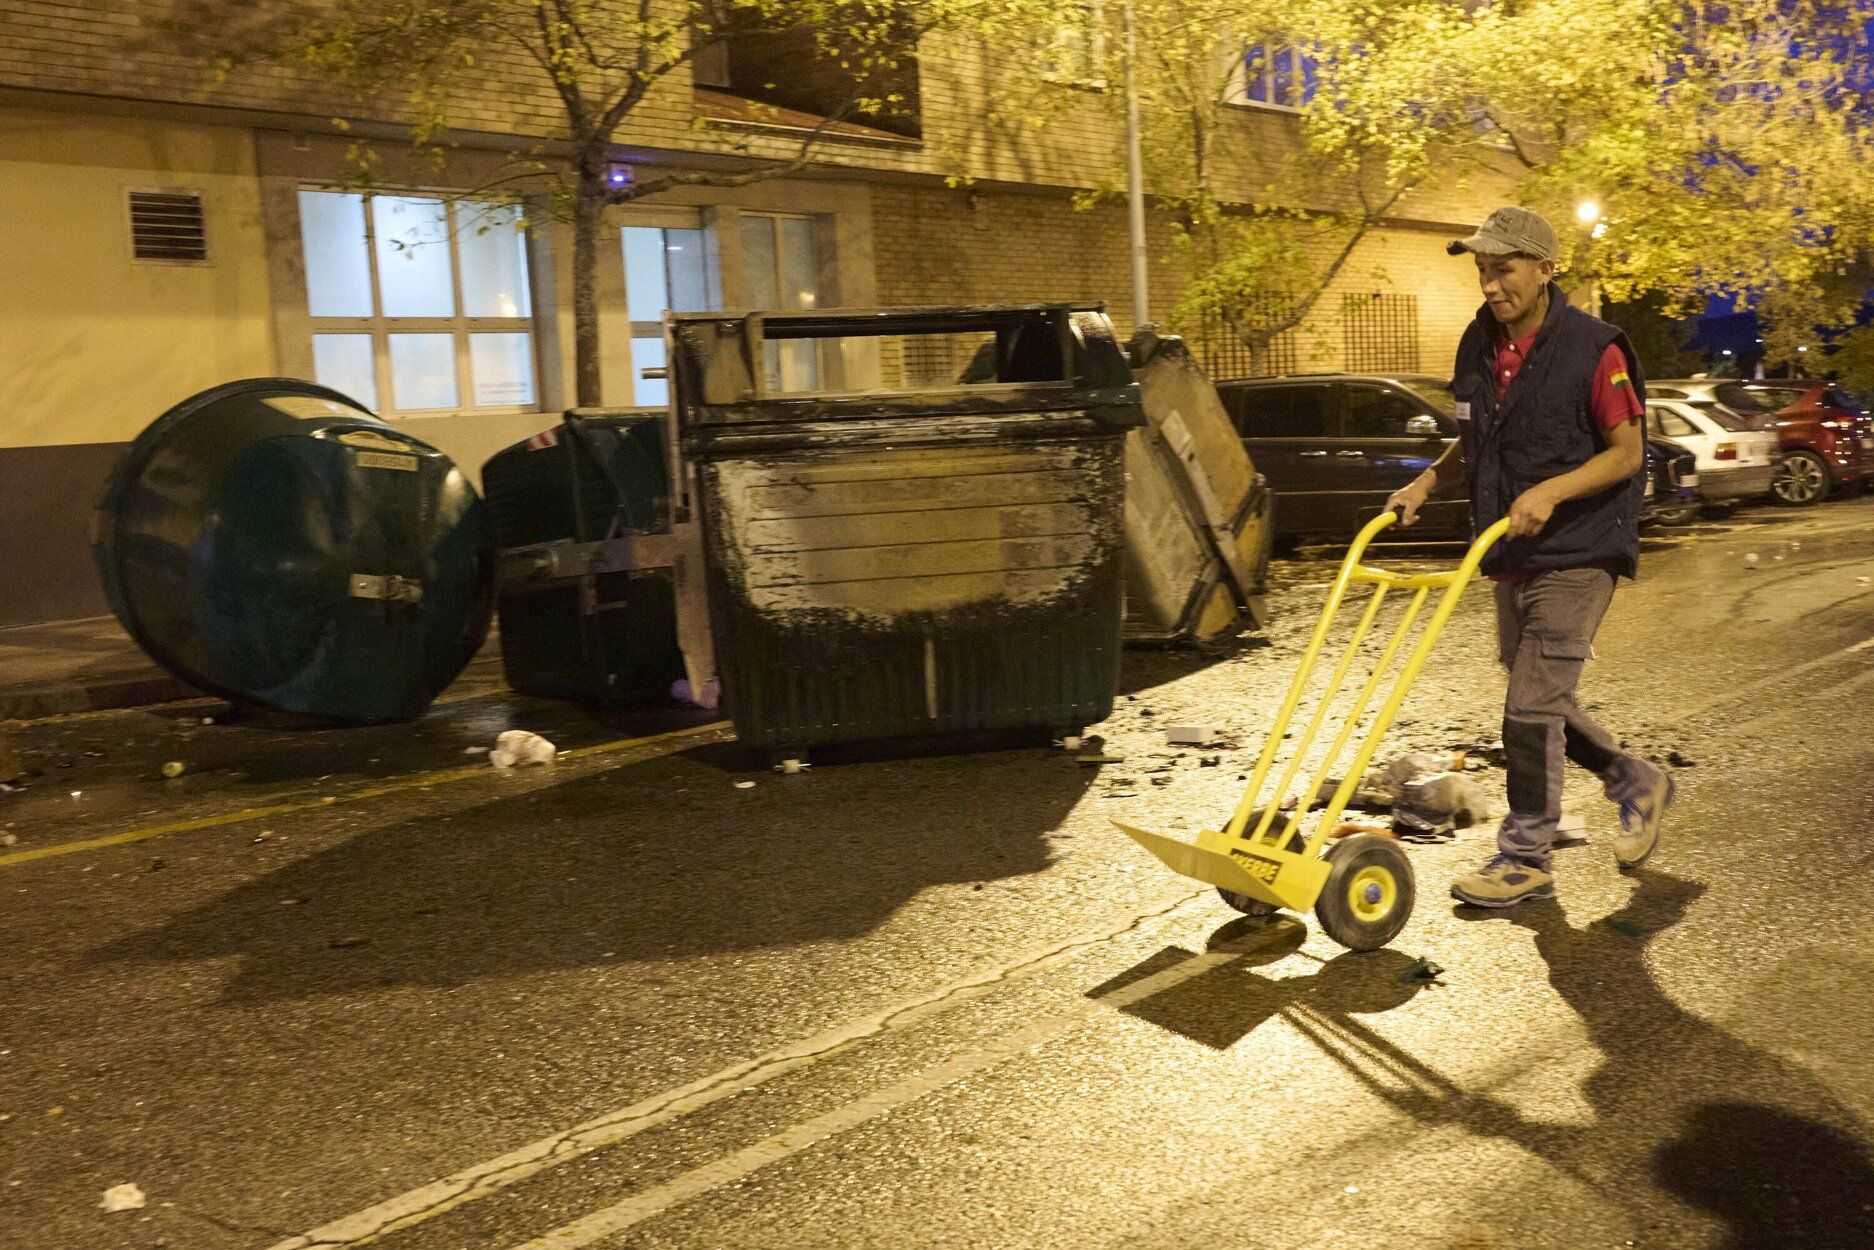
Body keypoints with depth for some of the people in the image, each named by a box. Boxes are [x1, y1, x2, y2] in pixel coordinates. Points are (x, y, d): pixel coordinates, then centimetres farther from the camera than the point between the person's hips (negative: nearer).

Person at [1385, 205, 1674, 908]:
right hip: (1513, 559, 8)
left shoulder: (1593, 348, -13)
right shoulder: (1479, 346, 7)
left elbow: (1627, 451, -11)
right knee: (1541, 701, 16)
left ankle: (1525, 857, 2)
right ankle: (1636, 785, 38)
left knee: (1532, 704, -9)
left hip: (1577, 558, -8)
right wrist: (1428, 482, 1)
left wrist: (1551, 491, -25)